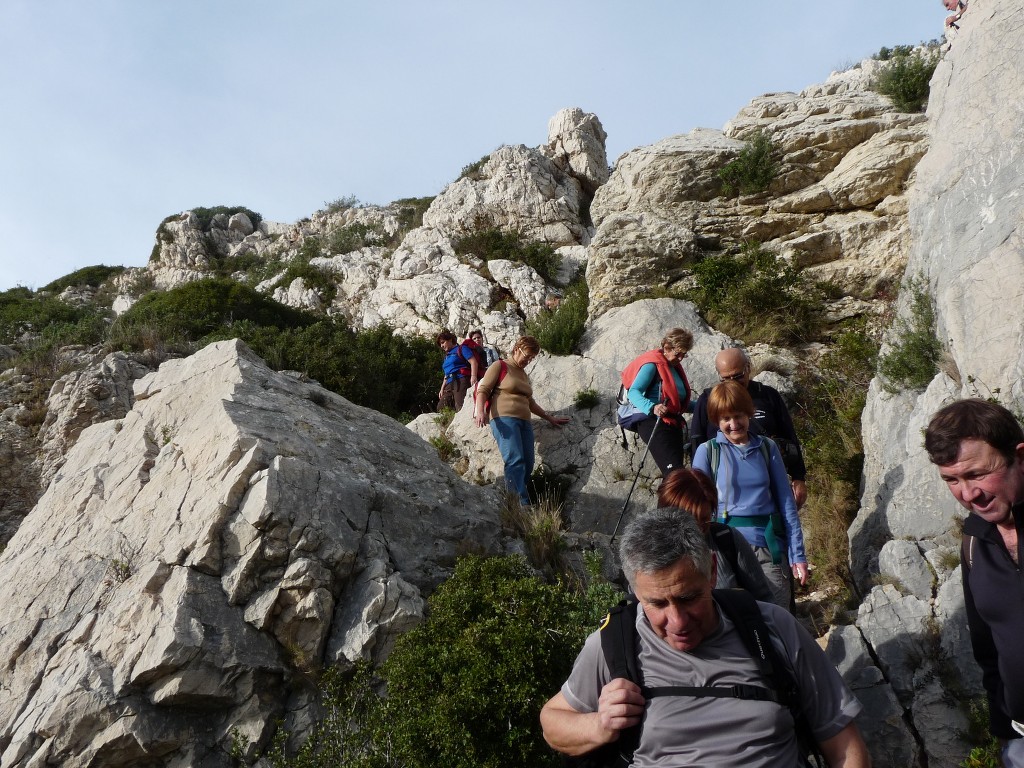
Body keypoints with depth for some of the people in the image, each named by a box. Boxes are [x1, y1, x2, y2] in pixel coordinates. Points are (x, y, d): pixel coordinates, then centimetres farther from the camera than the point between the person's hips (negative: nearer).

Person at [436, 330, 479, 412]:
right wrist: (442, 389, 24)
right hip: (449, 384, 9)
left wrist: (473, 376, -24)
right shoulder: (446, 356, 29)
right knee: (441, 408, -1)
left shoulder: (461, 348, 5)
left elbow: (473, 362, -8)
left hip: (461, 381, -9)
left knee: (461, 408, -22)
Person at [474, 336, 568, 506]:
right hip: (504, 419, -8)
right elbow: (483, 390, -2)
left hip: (524, 422, 8)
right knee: (515, 460, -22)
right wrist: (480, 411, -18)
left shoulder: (524, 375, 27)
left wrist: (549, 418, 38)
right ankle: (522, 504, -31)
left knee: (527, 465, -9)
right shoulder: (500, 366, 7)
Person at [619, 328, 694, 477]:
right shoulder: (652, 364, -8)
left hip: (672, 423, 10)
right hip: (652, 421, -10)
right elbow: (633, 392, -23)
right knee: (673, 470, -24)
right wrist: (652, 407, -40)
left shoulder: (674, 367, 20)